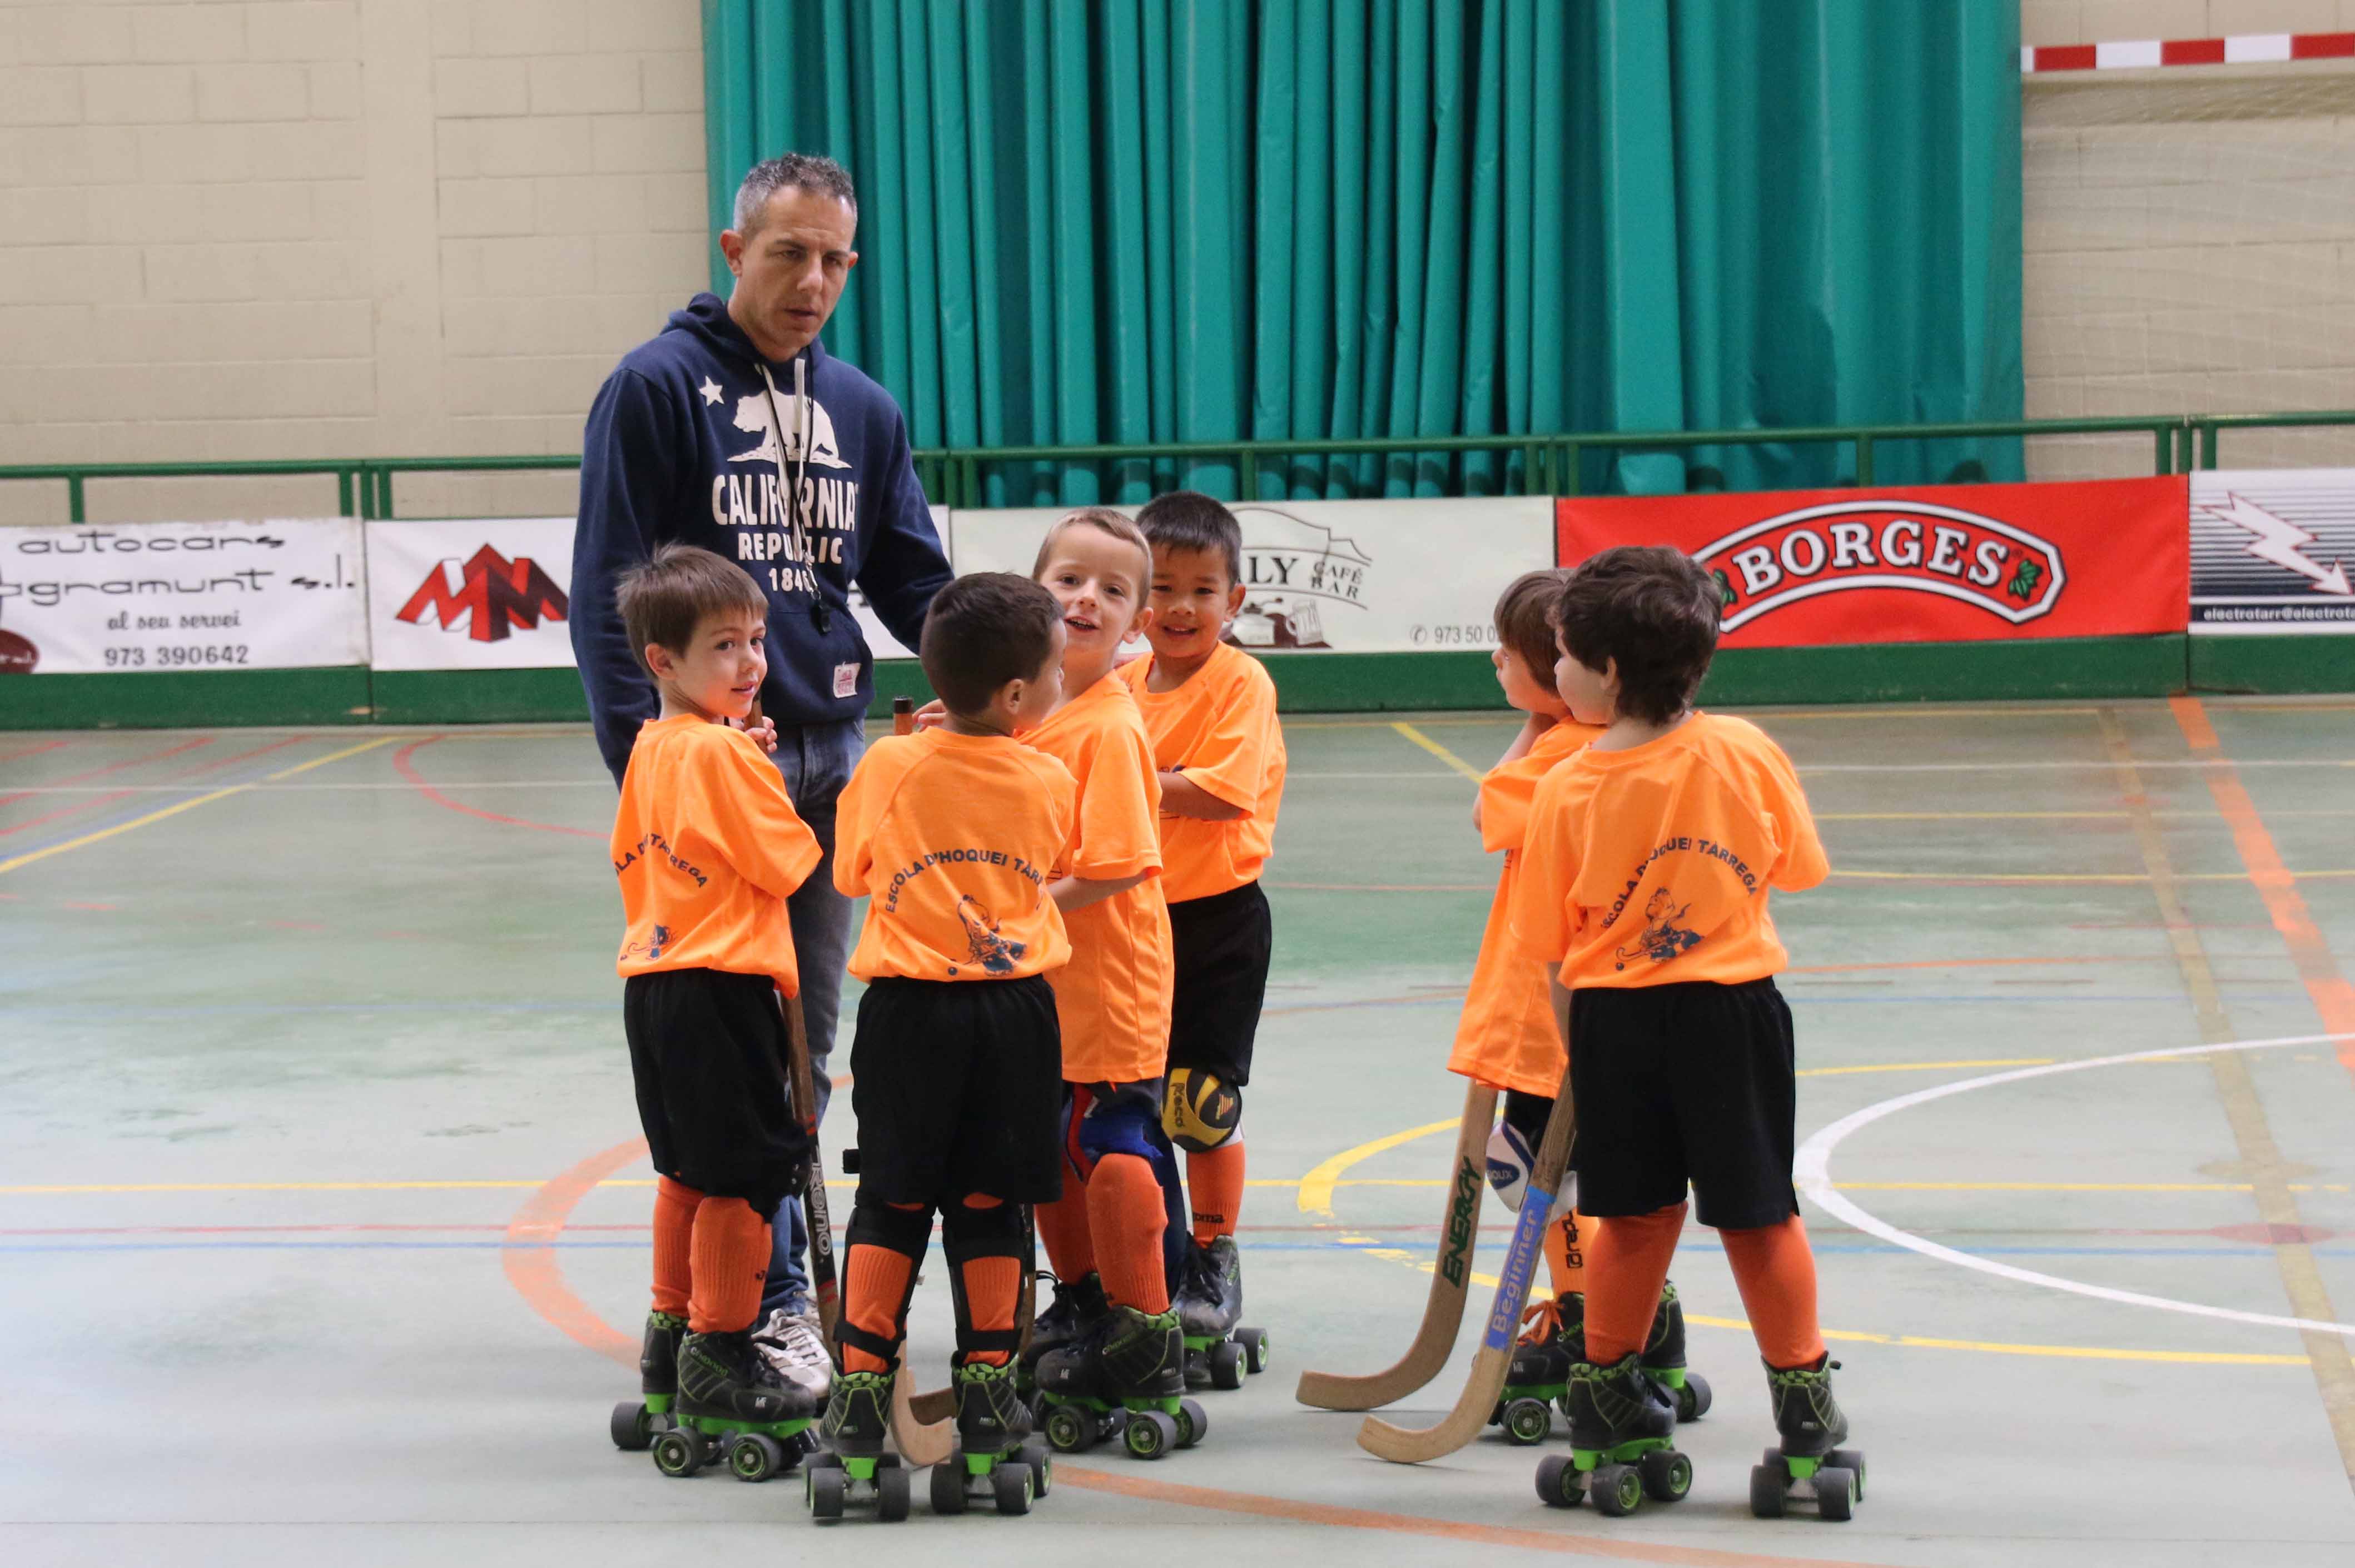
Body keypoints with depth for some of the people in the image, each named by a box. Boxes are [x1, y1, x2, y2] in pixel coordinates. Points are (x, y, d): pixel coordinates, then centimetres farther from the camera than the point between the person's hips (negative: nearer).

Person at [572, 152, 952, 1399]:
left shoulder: (861, 410, 15)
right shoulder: (657, 388, -3)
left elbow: (913, 581, 14)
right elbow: (608, 590, -7)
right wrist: (642, 755, -17)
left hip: (828, 757, 6)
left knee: (805, 1036, 11)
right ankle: (772, 1300, -5)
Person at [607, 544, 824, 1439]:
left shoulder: (649, 749, 10)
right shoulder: (724, 752, -16)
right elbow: (790, 863, -12)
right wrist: (766, 784, 4)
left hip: (654, 980, 9)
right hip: (719, 986, -9)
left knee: (688, 1169, 18)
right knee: (746, 1173, -3)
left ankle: (670, 1337, 26)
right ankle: (719, 1359, -1)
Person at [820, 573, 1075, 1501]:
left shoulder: (887, 769, -5)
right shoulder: (1049, 782, -4)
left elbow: (851, 872, 9)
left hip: (909, 1007, 0)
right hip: (1015, 1011, 0)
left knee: (893, 1201, 9)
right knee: (989, 1206, 10)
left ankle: (863, 1387, 7)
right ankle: (987, 1391, 12)